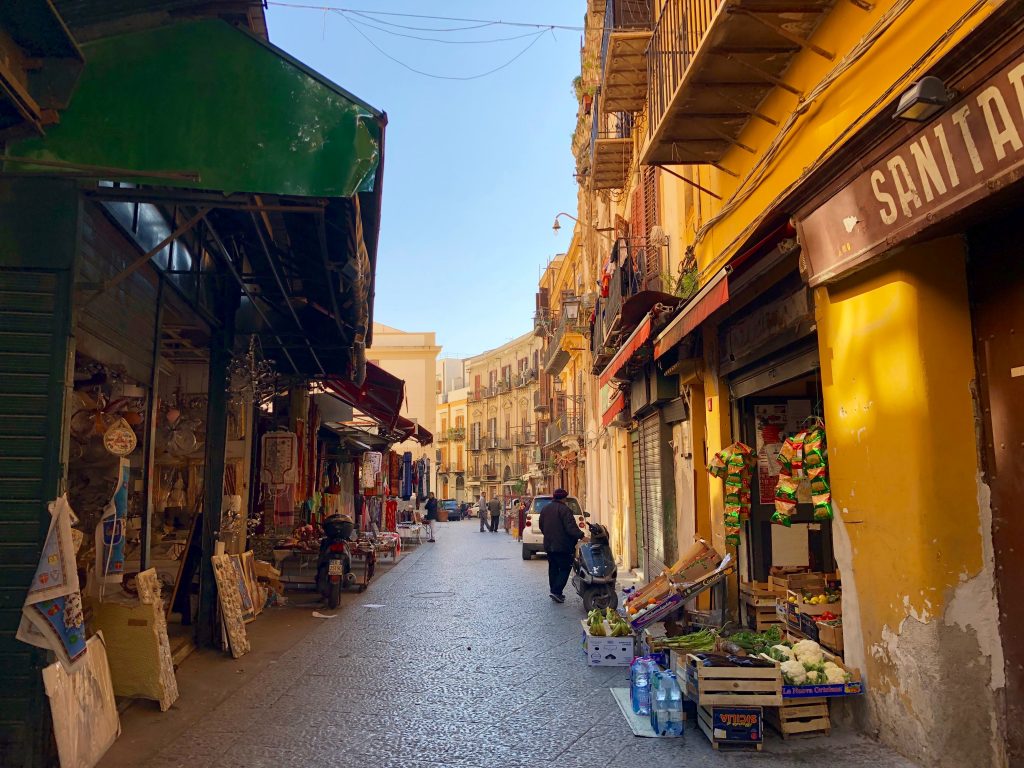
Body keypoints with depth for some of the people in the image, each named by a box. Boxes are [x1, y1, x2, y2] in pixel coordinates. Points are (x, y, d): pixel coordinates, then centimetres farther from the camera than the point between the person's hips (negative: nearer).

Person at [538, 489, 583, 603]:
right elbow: (571, 527, -23)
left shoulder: (545, 508, 12)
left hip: (549, 545, 8)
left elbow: (541, 526, 22)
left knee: (553, 568, 15)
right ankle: (556, 591, -11)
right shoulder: (564, 509, -14)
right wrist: (581, 536, -23)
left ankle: (554, 591, 18)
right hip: (562, 545, -8)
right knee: (565, 569, -2)